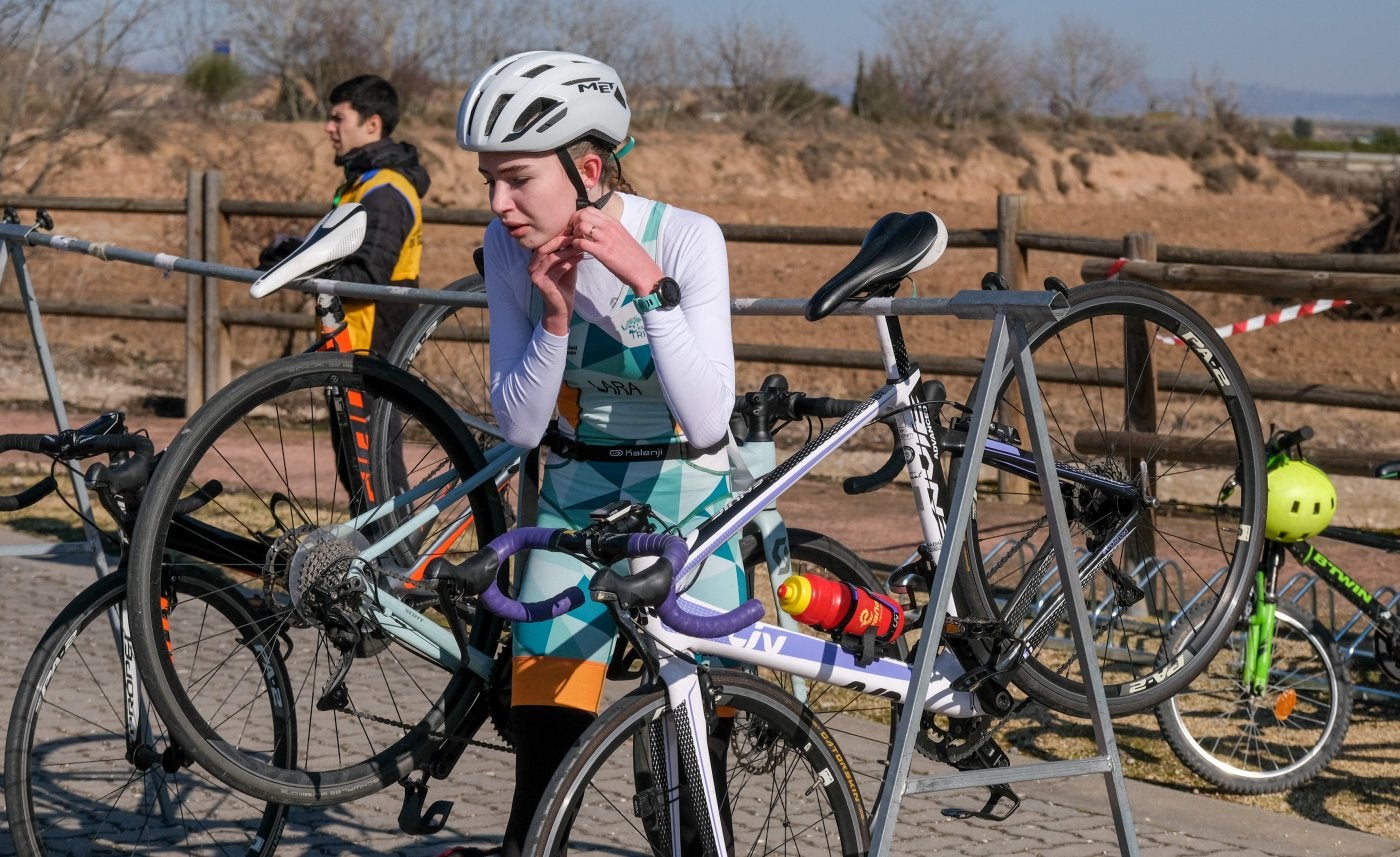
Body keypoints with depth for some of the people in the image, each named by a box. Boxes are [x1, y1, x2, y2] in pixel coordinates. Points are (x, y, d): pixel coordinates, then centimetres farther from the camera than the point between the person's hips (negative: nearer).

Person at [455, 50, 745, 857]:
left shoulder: (686, 239, -20)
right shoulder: (513, 247, -10)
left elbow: (706, 419, -29)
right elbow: (520, 426, -9)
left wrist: (649, 283, -37)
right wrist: (555, 315, -25)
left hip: (684, 504, -2)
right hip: (574, 500, 3)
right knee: (545, 731, -5)